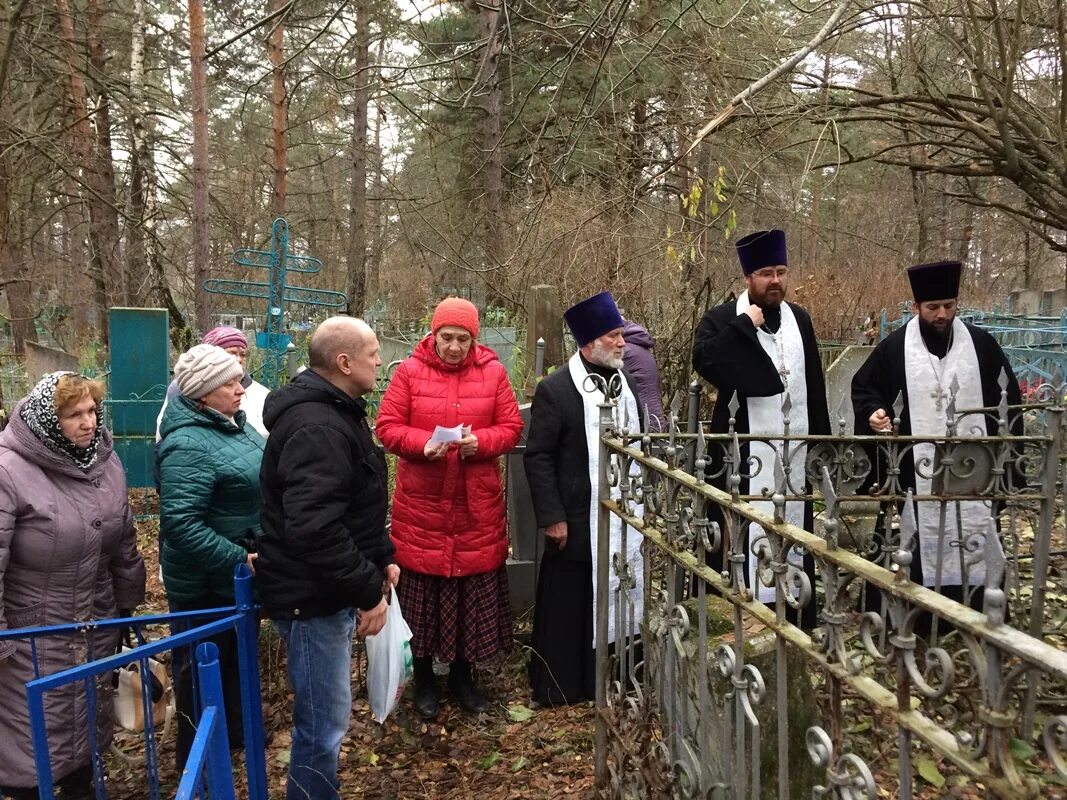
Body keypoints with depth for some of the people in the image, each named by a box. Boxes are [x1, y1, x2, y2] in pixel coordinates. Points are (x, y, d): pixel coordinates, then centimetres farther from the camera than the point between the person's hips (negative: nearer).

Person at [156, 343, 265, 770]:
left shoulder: (233, 423, 3)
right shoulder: (188, 443, -26)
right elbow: (180, 524, -31)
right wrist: (239, 560, -28)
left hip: (239, 574, 9)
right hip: (206, 582, -9)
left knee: (237, 654, 25)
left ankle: (236, 731, 45)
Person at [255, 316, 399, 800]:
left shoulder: (334, 413, 12)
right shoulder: (317, 429, -24)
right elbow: (315, 529, -32)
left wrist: (382, 557, 16)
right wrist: (367, 591, -25)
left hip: (328, 589, 11)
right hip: (313, 596, -11)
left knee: (323, 716, 24)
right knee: (324, 722, 2)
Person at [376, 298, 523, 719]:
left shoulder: (493, 372, 2)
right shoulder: (409, 371, -2)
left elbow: (512, 427, 4)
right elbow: (387, 427, -2)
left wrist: (481, 441, -15)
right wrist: (423, 443, -20)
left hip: (478, 506, 2)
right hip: (421, 504, -1)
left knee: (475, 590, 10)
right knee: (421, 590, 7)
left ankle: (462, 673, 30)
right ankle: (423, 676, 27)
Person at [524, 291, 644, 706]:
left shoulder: (626, 384, 10)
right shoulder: (555, 389, -10)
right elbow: (538, 458, -11)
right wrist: (552, 517, -14)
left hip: (623, 520, 6)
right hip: (577, 522, -6)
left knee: (613, 600, 12)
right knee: (567, 606, 5)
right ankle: (556, 687, 20)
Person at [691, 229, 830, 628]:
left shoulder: (800, 319, 12)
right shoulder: (722, 318, -2)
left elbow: (815, 386, 15)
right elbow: (703, 360, -22)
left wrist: (821, 441, 13)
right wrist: (744, 324, -19)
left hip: (795, 452, 5)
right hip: (745, 453, -5)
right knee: (745, 540, -6)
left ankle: (796, 623, 19)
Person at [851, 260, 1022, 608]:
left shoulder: (982, 344, 4)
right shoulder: (894, 347, -1)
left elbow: (1008, 400, 9)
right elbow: (863, 388, 9)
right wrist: (874, 412, -13)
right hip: (915, 468, -1)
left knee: (976, 545, 6)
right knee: (919, 545, 3)